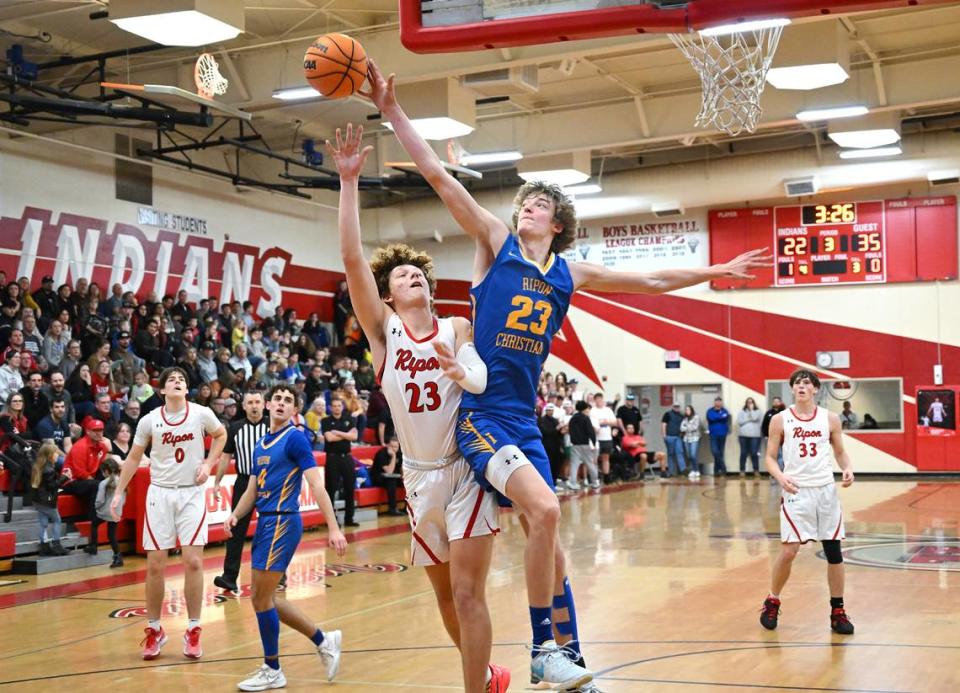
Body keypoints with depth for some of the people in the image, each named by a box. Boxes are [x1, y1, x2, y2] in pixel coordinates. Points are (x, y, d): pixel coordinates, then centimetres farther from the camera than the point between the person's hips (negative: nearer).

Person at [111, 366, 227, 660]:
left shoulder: (201, 414, -6)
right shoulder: (149, 420, -4)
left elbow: (220, 434, 14)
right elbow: (133, 458, 8)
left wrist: (208, 463, 0)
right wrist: (119, 492, 4)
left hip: (192, 494, -1)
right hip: (159, 494, 1)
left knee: (193, 562, -6)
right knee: (155, 565, 0)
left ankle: (193, 631, 5)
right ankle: (154, 630, 15)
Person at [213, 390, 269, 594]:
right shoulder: (235, 428, 4)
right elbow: (226, 456, 9)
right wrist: (217, 482, 4)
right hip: (243, 483, 1)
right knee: (236, 530, -3)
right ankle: (229, 577, -4)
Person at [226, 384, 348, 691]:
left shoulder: (295, 438, -8)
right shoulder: (261, 444, 16)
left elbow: (317, 485, -15)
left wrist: (333, 528, -21)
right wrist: (235, 515, 2)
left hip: (282, 522, -9)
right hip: (265, 522, 9)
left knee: (262, 598, -4)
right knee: (264, 599, 12)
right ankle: (324, 641, 24)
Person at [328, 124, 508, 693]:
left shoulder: (457, 329, 1)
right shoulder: (383, 328, 1)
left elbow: (482, 380, -15)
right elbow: (352, 258, -9)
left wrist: (461, 374, -38)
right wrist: (349, 182, -15)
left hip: (465, 468, -2)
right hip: (420, 475, 3)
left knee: (467, 593, -9)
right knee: (445, 594, 13)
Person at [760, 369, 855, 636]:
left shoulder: (830, 419, 4)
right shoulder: (780, 420, -1)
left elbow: (840, 453, 11)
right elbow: (770, 458, 1)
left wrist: (848, 469, -10)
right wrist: (781, 477, -18)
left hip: (826, 490, 2)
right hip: (796, 492, -2)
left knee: (834, 551, 4)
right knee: (788, 551, -7)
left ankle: (837, 612, 15)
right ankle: (772, 603, 14)